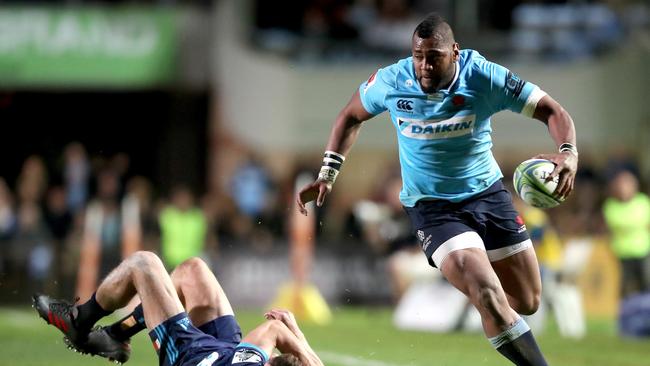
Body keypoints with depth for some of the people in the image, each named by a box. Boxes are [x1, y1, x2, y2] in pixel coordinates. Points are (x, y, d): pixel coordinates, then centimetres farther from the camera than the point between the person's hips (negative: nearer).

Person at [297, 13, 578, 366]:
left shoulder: (484, 77, -17)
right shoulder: (391, 81, -14)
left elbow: (552, 111, -14)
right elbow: (351, 117, 7)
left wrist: (568, 151, -33)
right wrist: (326, 175, 1)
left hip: (488, 192, 2)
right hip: (431, 206, -2)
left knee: (528, 303, 12)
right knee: (492, 302, -24)